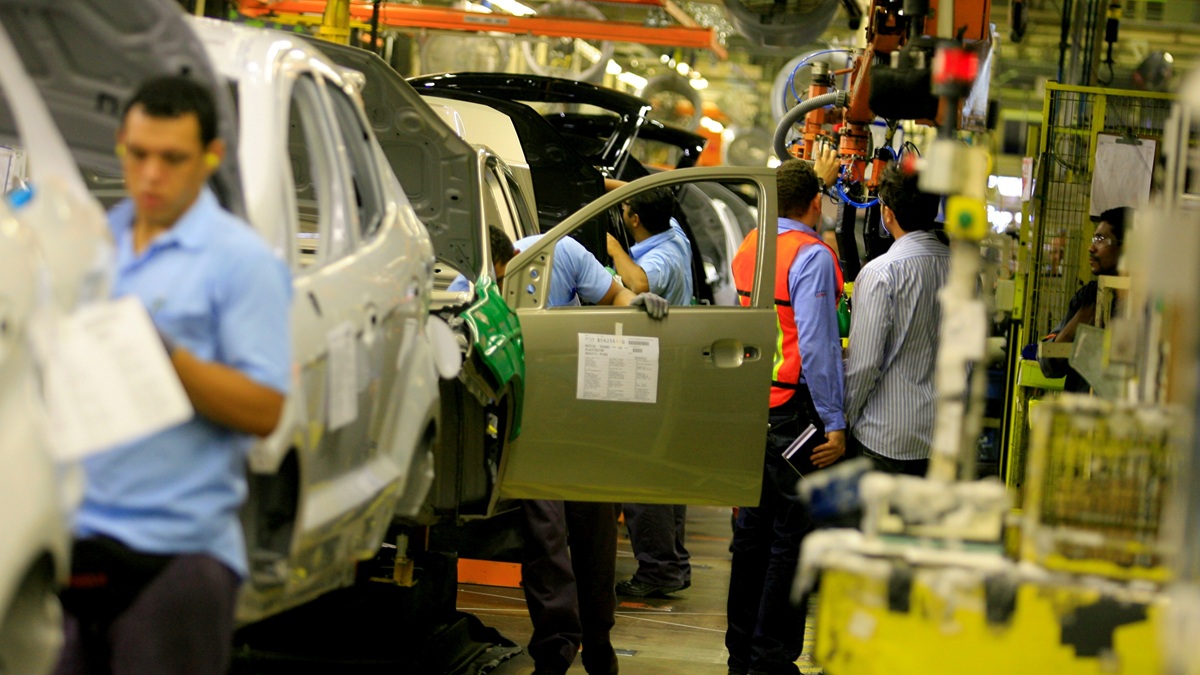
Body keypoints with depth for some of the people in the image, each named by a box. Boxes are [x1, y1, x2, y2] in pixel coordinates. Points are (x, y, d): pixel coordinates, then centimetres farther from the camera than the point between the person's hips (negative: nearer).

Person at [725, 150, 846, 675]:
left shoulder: (749, 248, 10)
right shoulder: (812, 255, -14)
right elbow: (817, 344, -19)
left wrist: (817, 179, 49)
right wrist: (834, 423, -17)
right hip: (793, 414, -8)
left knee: (751, 532, 15)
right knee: (792, 539, -2)